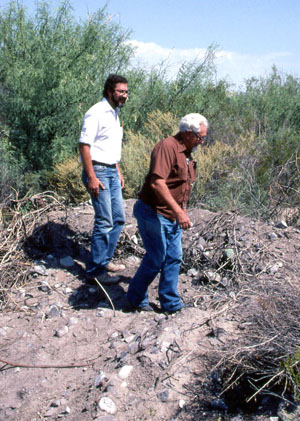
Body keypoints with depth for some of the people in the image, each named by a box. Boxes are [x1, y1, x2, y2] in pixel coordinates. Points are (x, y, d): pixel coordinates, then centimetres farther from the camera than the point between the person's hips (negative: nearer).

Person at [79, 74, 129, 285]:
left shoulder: (114, 114, 16)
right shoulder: (96, 113, -12)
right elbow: (84, 145, -18)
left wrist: (118, 172, 20)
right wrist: (91, 177, -22)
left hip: (112, 172, 10)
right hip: (98, 171, -9)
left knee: (119, 218, 12)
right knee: (105, 222, -9)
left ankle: (105, 260, 25)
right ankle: (95, 270, 2)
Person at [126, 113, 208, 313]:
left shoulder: (186, 153, 12)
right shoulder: (167, 147, -19)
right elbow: (157, 183, -29)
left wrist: (181, 210, 21)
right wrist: (179, 211, -32)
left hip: (172, 217, 9)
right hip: (154, 214, -9)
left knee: (174, 258, 12)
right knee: (156, 259, 0)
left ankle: (171, 303, 24)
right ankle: (136, 299, 20)